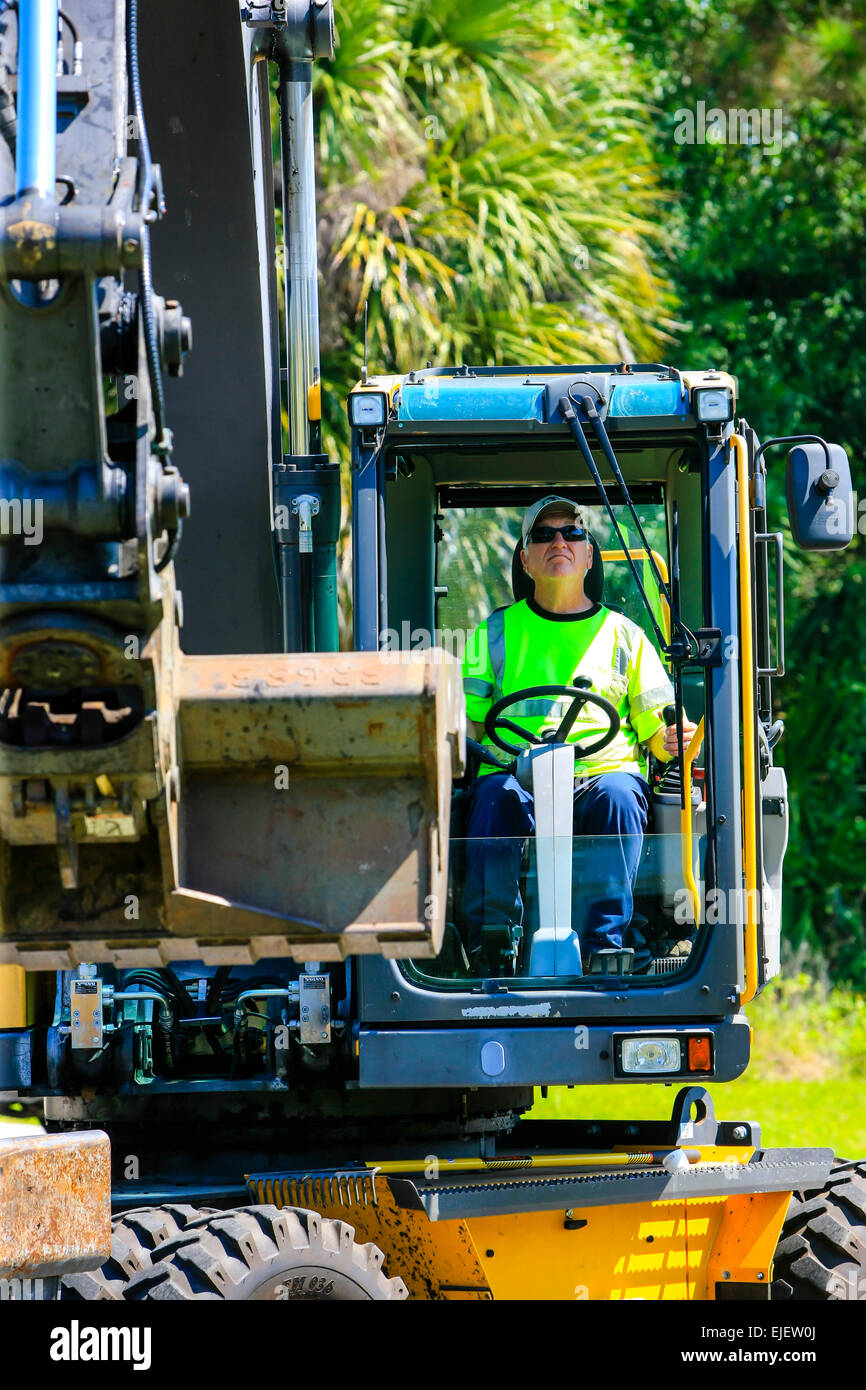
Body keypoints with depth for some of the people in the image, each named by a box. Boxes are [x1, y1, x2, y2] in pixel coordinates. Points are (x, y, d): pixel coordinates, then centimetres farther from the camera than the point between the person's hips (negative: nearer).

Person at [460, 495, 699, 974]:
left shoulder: (623, 635, 21)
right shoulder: (497, 633, 22)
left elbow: (657, 728, 16)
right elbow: (467, 721, 16)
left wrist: (672, 739, -9)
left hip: (604, 771, 0)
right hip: (517, 772, 0)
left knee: (617, 796, -35)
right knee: (495, 797, -35)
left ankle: (603, 946, -42)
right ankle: (490, 945, -39)